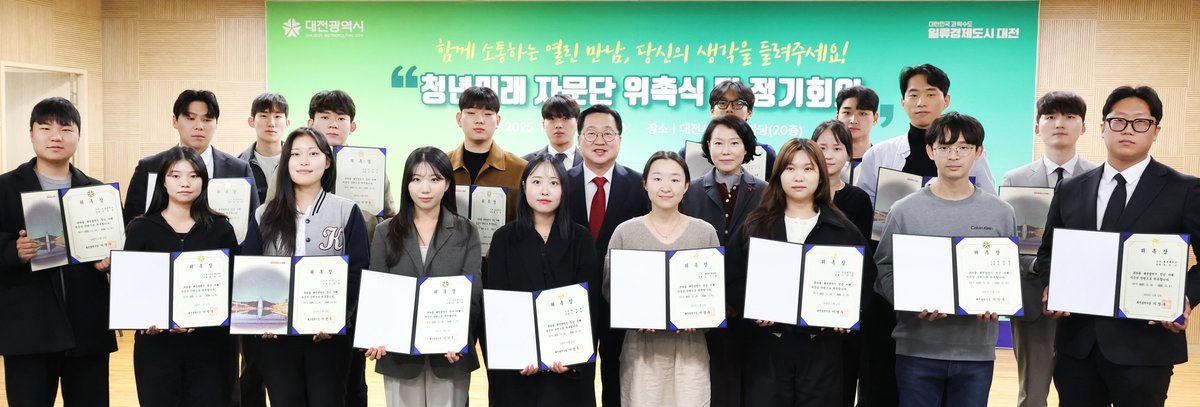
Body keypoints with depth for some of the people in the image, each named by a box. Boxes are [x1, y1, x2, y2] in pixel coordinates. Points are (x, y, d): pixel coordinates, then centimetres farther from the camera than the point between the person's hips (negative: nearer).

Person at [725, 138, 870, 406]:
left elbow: (864, 282, 7)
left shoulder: (844, 230, 7)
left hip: (822, 347, 0)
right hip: (766, 345, 0)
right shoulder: (755, 226, 6)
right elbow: (731, 278, 3)